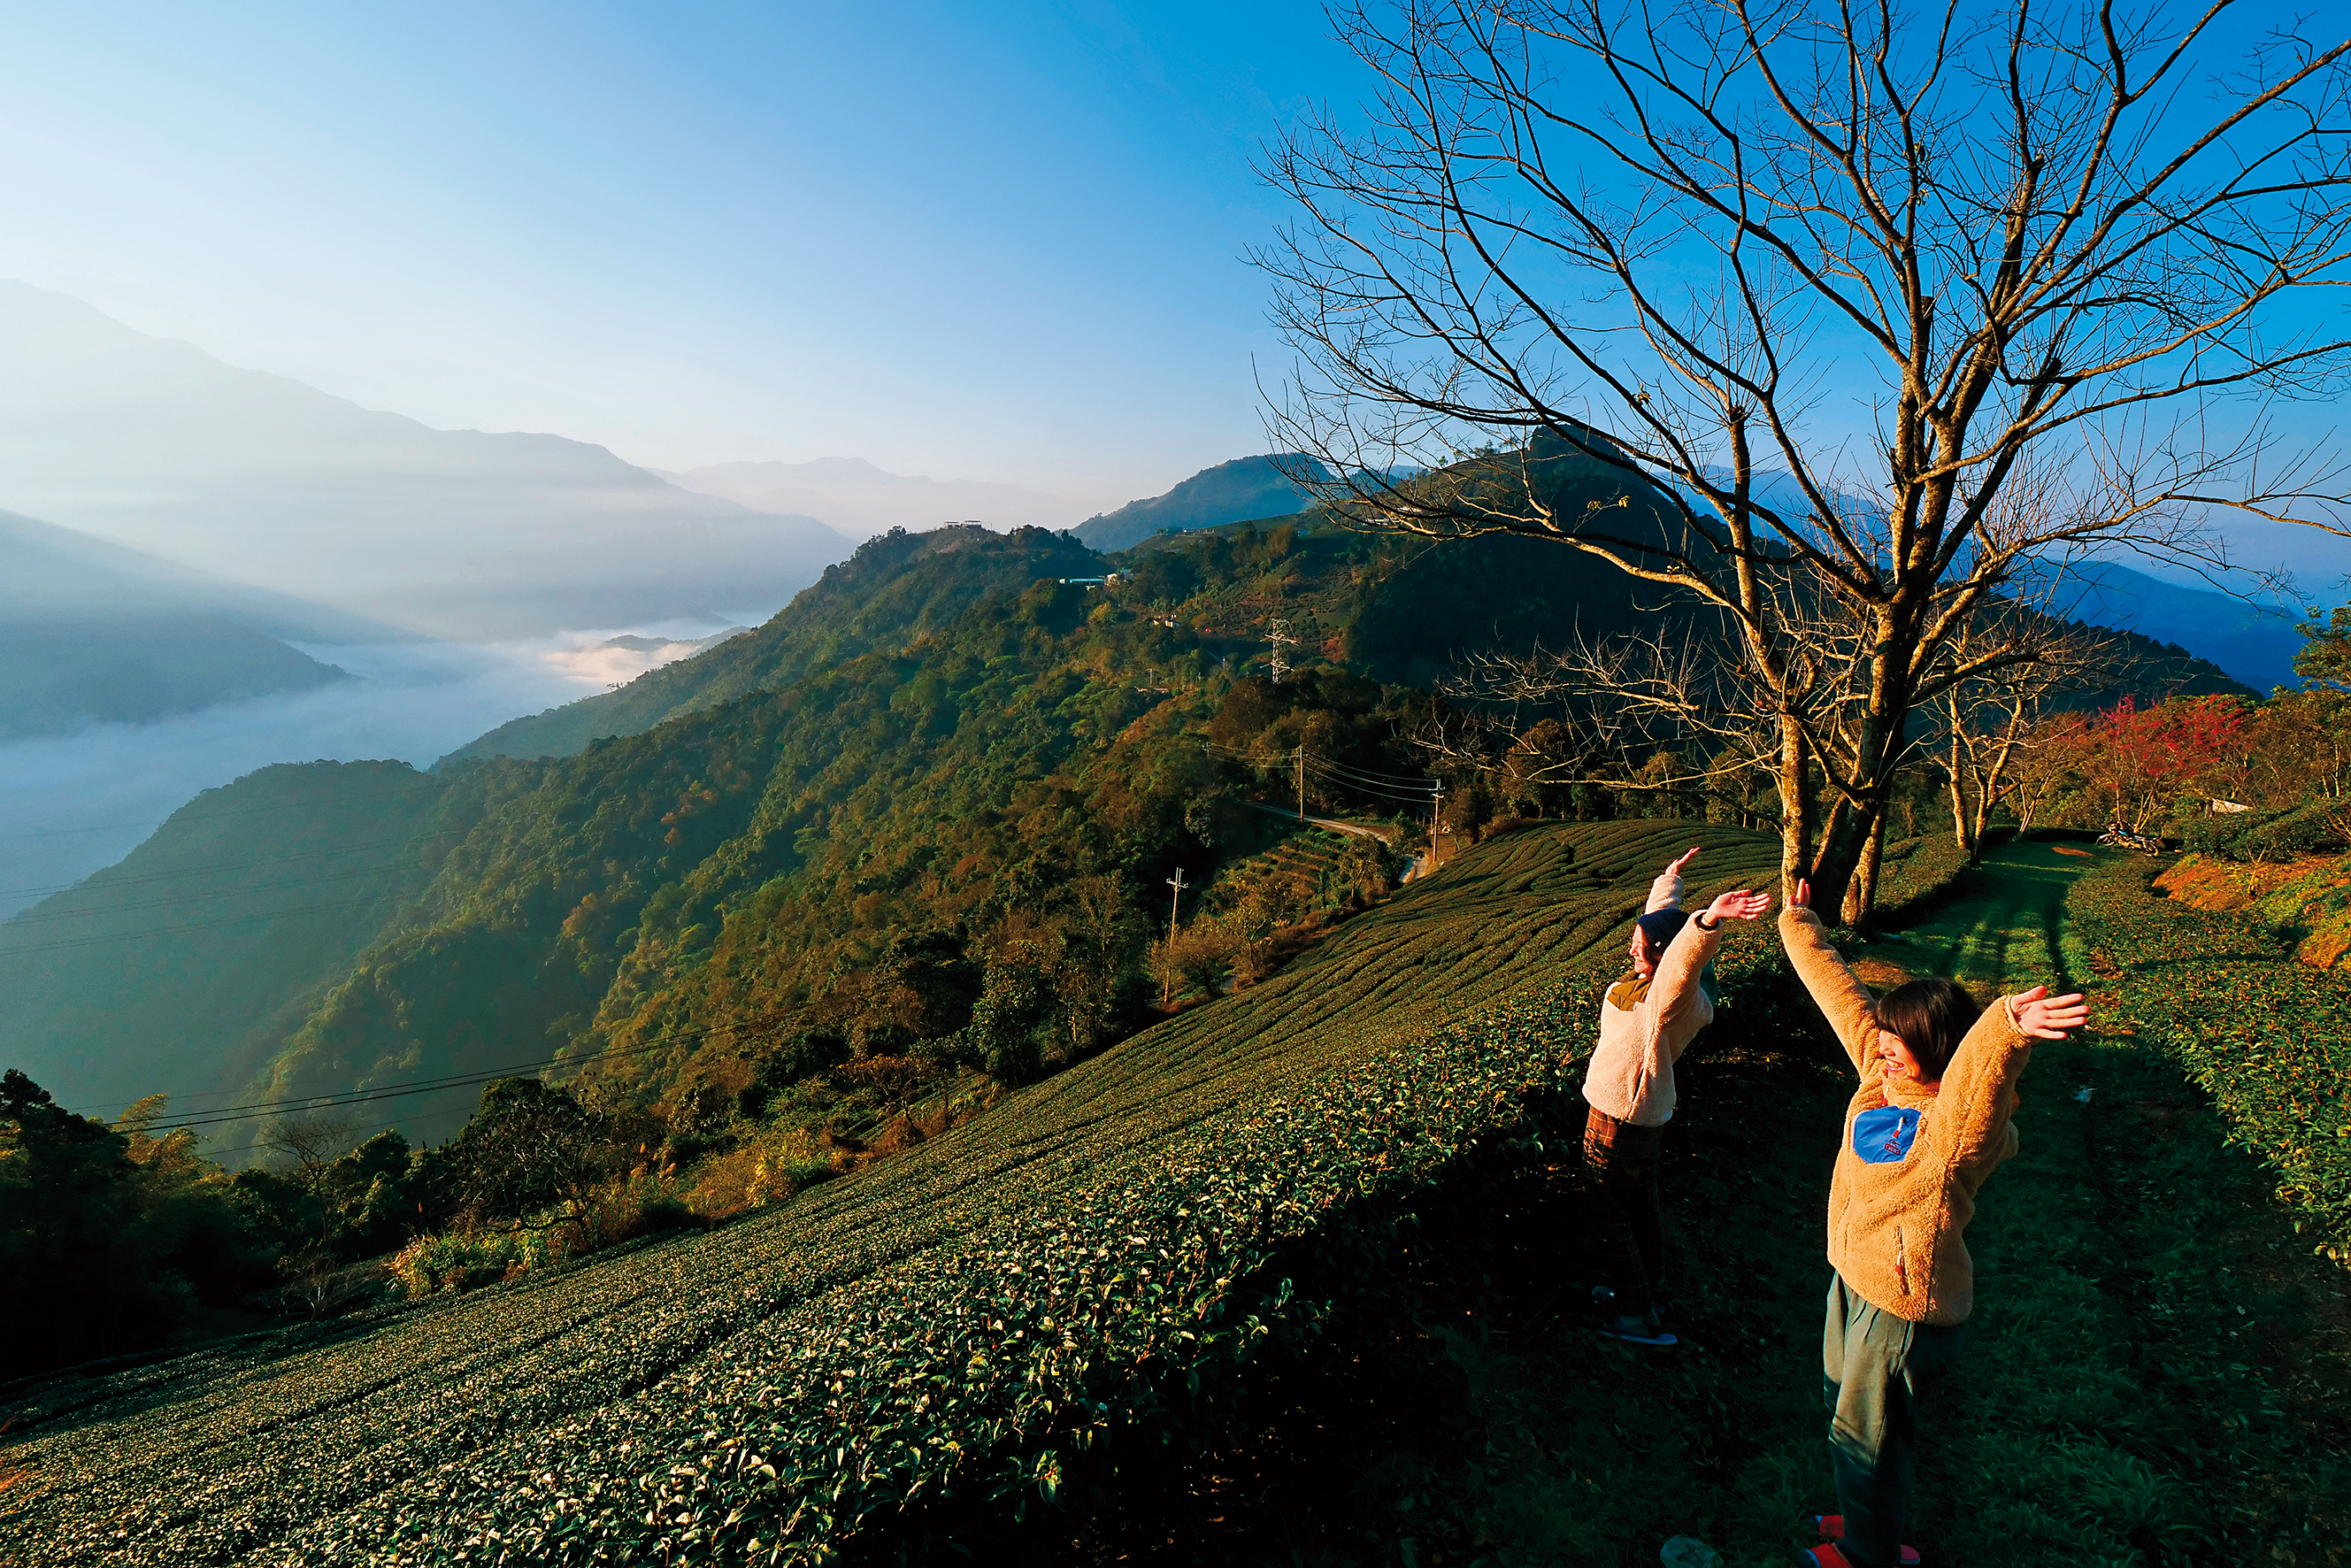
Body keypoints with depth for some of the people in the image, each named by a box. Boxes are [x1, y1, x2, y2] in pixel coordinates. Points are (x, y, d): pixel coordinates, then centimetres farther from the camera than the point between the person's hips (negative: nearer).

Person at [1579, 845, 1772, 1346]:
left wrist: (1708, 921, -71)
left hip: (1617, 1126, -10)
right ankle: (1649, 1296, 42)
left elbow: (1680, 968, -54)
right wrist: (1671, 877, 29)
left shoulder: (1675, 999, -29)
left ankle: (1638, 1318, 19)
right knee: (1642, 1209, 24)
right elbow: (1661, 915, 14)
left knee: (1614, 1216, 5)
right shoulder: (1647, 979, -3)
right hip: (1643, 1117, 10)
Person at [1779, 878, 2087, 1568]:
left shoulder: (1958, 1123, -27)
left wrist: (2004, 1031, -72)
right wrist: (1798, 925, 11)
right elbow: (1841, 994, 2)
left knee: (1865, 1437, 13)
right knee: (1844, 1405, 28)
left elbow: (1978, 1076, -51)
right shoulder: (1882, 1075, -6)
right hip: (1853, 1279, 8)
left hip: (1904, 1306, -8)